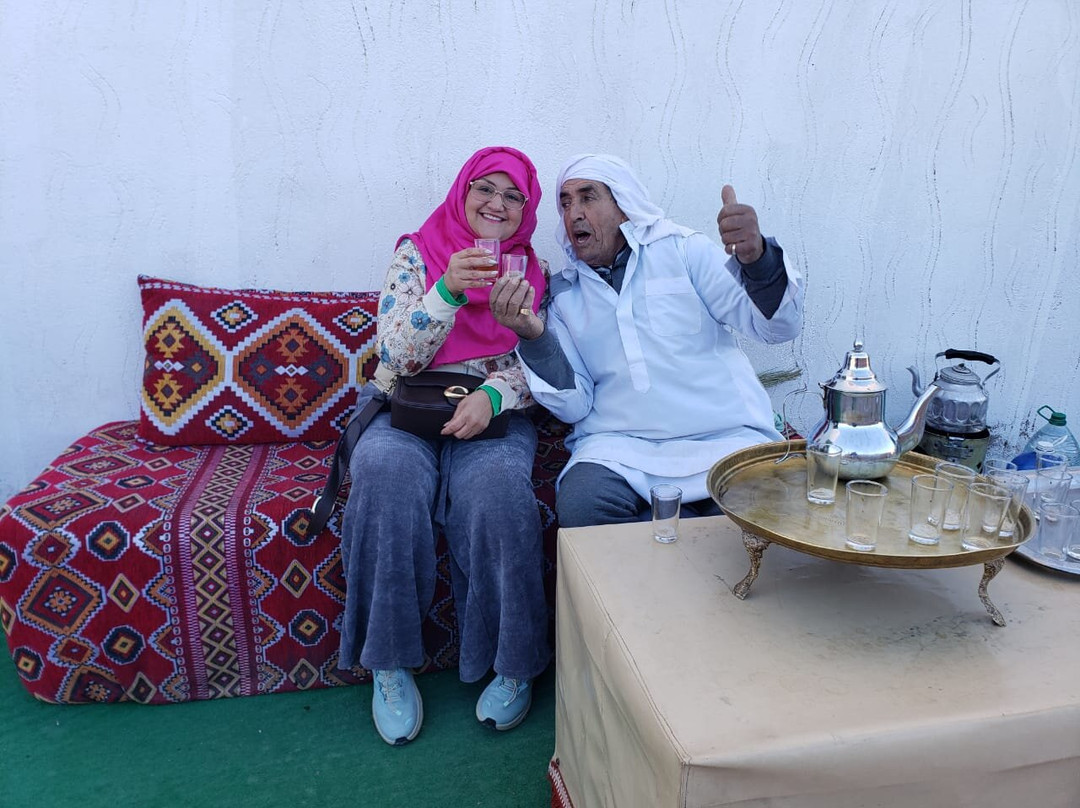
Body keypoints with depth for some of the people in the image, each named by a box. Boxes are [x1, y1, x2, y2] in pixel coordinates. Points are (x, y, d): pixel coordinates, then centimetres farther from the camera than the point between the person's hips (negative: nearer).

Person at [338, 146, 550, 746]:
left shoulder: (535, 272, 9)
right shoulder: (417, 254, 4)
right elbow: (399, 357, -7)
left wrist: (492, 395, -20)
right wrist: (449, 289, -22)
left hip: (495, 412, 0)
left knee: (496, 483, -33)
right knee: (388, 472, -33)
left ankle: (514, 662, -15)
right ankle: (390, 664, -19)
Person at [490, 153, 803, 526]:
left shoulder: (682, 249, 10)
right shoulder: (563, 293, 14)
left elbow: (779, 325, -1)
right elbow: (574, 406, 6)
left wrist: (756, 257, -22)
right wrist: (534, 337, -10)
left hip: (723, 437, -1)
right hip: (619, 445, 2)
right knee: (579, 507, -28)